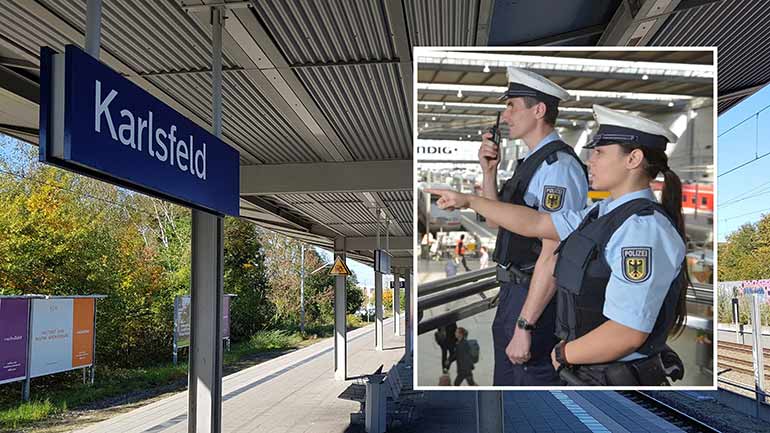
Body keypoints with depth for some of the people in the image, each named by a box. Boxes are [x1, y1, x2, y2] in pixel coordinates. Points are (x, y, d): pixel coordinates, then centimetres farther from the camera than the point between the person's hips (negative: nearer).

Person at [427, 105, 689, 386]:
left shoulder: (643, 229, -23)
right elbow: (536, 223, 10)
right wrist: (469, 201, 12)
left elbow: (626, 334, -27)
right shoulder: (607, 213, 5)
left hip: (617, 377, -8)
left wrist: (563, 353, -13)